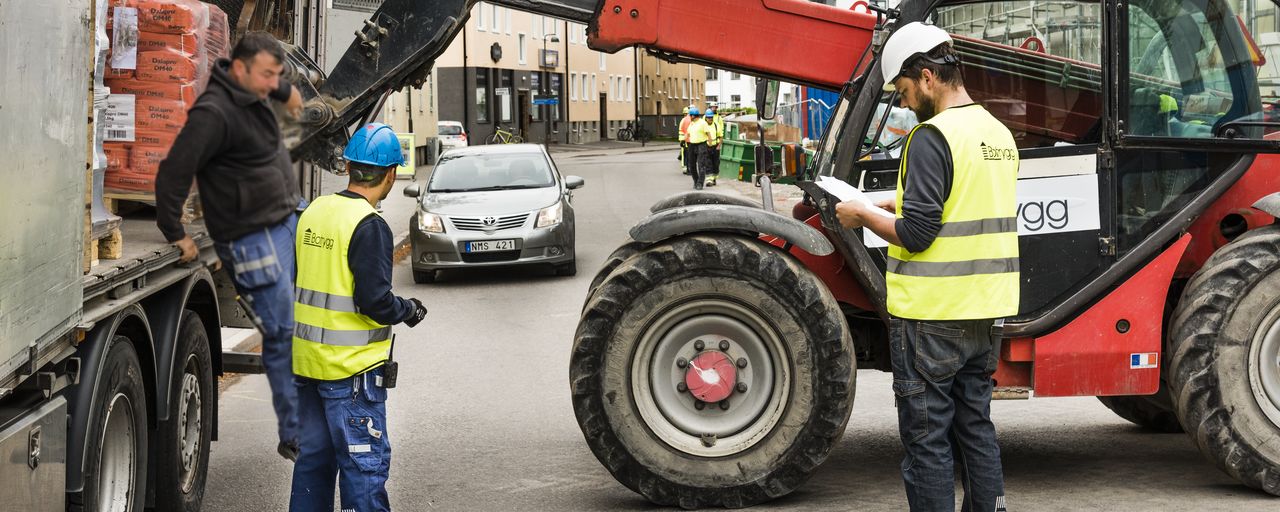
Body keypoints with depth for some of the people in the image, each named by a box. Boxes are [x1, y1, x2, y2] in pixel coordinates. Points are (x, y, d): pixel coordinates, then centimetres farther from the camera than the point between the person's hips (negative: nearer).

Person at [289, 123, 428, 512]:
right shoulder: (369, 226, -16)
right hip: (352, 368, -7)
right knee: (365, 463, -2)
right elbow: (376, 302, -20)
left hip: (306, 360, 8)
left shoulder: (313, 212, 6)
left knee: (313, 456, 16)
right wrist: (409, 310, -1)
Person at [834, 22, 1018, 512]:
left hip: (931, 319, -8)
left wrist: (863, 215, -6)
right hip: (984, 315, 8)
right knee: (975, 428, 16)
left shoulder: (932, 137, -17)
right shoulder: (999, 134, 10)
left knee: (927, 439, 1)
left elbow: (915, 235, -21)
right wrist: (902, 206, 16)